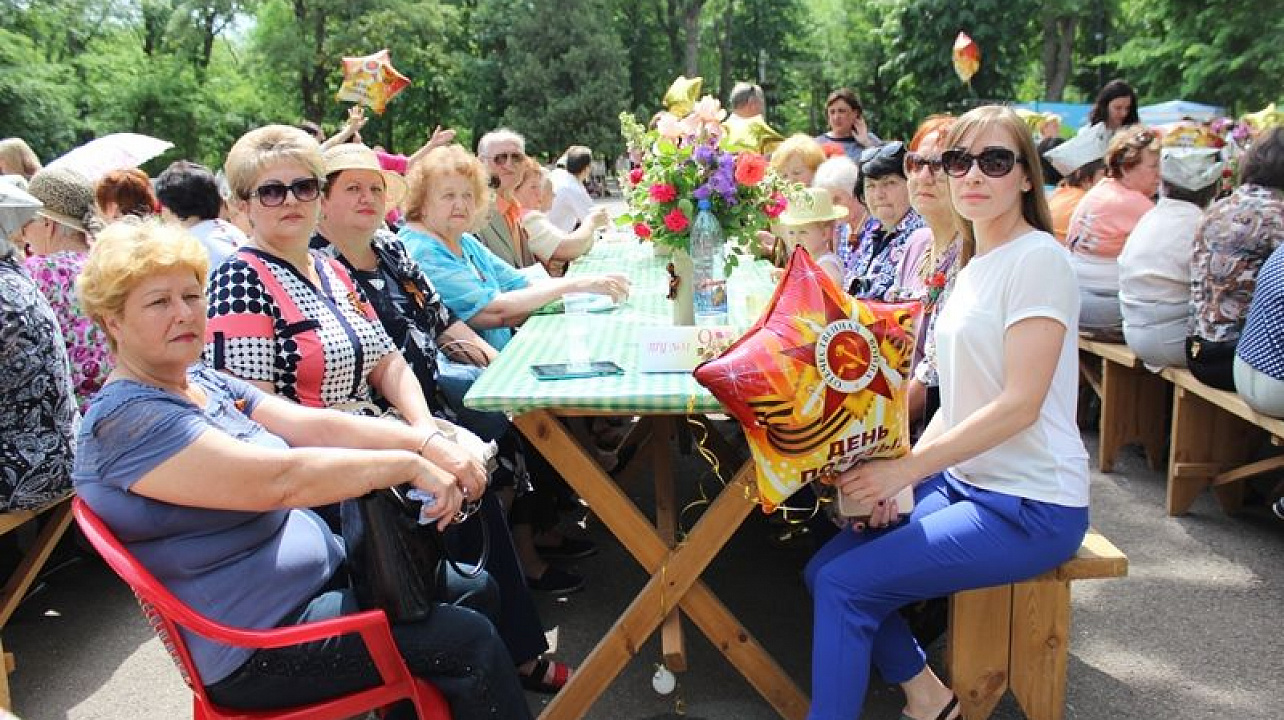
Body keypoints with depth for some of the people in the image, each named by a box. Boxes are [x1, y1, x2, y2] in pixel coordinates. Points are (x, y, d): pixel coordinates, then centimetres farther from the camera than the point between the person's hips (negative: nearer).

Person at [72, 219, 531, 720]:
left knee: (476, 591, 10)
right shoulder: (125, 421, -20)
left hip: (322, 573, 10)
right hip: (259, 647, -9)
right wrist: (409, 464, -25)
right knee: (468, 640, -14)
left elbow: (310, 424, -1)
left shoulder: (202, 381, 9)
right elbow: (279, 479, -31)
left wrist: (426, 441, -14)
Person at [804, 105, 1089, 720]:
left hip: (1030, 508, -8)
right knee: (825, 570, 1)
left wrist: (905, 469, -21)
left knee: (846, 585, -17)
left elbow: (1020, 403, -21)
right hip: (962, 483, 8)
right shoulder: (975, 266, 12)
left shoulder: (1038, 258, -14)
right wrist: (902, 471, -1)